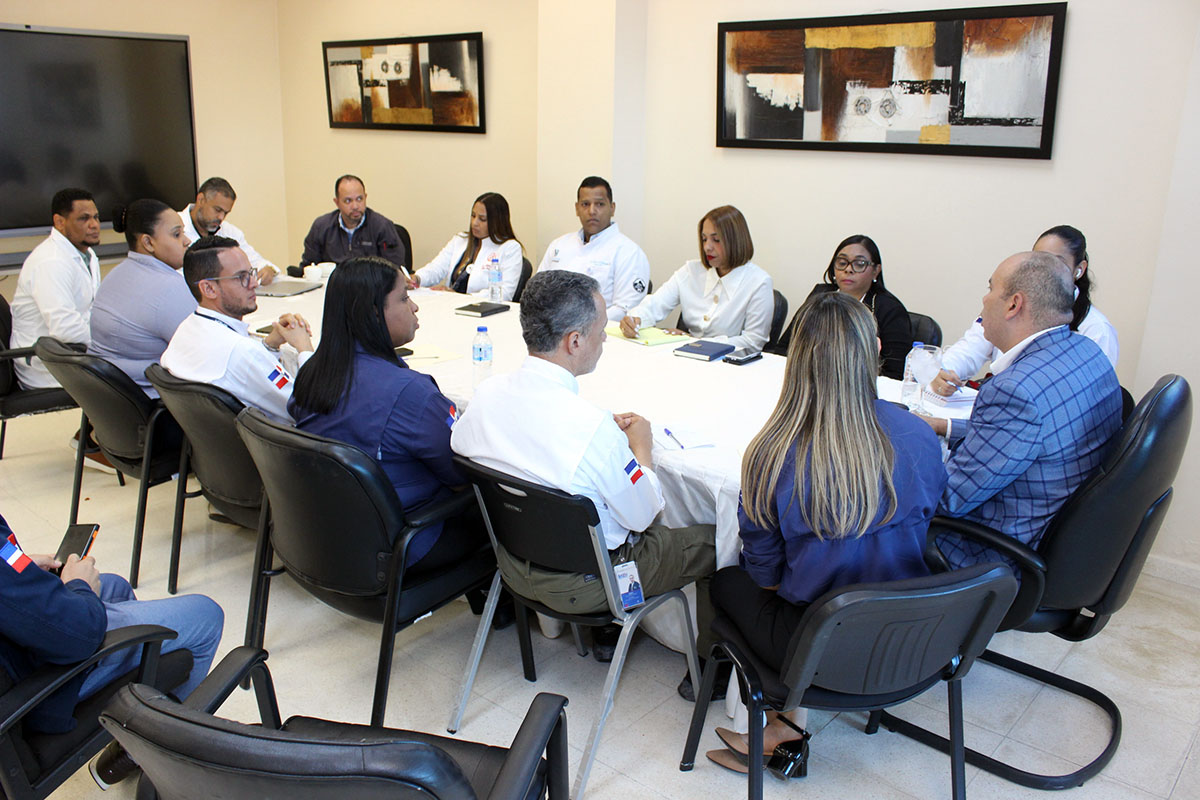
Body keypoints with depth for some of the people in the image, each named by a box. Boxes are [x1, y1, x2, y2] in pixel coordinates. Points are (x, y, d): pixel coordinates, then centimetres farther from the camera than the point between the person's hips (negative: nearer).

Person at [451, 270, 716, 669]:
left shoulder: (486, 393, -13)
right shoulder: (592, 426, -32)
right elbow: (643, 514, -18)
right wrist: (640, 446, 1)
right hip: (581, 584, -7)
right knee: (713, 539, 10)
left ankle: (607, 630, 37)